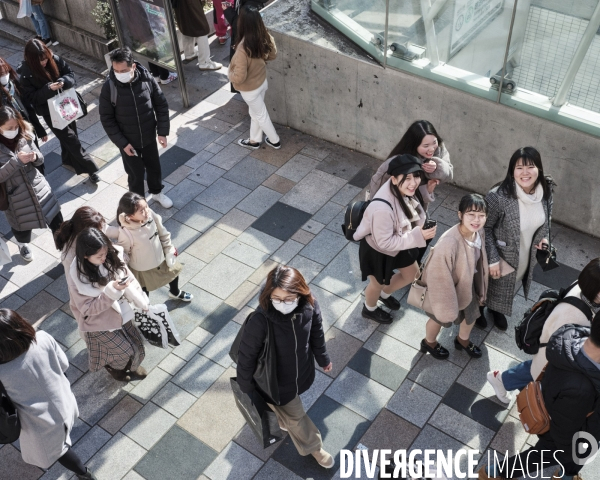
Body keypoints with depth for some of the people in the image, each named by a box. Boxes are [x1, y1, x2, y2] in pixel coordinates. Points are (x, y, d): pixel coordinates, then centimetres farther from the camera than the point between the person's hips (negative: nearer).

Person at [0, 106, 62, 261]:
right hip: (16, 197, -3)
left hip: (39, 188, 3)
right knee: (22, 229, 18)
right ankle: (23, 245, 53)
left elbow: (40, 159, 5)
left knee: (57, 222, 8)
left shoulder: (24, 136, -5)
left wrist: (35, 157, -18)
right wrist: (17, 160, -28)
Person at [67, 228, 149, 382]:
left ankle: (130, 366, 53)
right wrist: (112, 291, -38)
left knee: (135, 344, 18)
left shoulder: (111, 257, -18)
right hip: (100, 323, -5)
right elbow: (89, 309, -25)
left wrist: (142, 302, 0)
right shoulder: (77, 278, -31)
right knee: (124, 351, 5)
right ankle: (113, 366, 42)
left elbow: (128, 277, -3)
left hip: (121, 313, 5)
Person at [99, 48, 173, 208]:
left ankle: (156, 192, 50)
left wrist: (162, 131, -6)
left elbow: (161, 105, -4)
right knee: (136, 173, 12)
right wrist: (122, 142, -16)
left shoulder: (147, 78, -16)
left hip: (149, 136, 2)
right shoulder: (109, 87, -21)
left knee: (154, 166, 22)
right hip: (128, 141, -2)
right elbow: (106, 119, -13)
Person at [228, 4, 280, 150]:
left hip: (250, 88, -7)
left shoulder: (243, 48, -37)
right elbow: (273, 54, 4)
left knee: (261, 115, 17)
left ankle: (275, 141, 37)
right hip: (262, 81, 7)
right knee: (255, 112, 26)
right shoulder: (265, 37, -16)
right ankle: (254, 140, 45)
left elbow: (239, 78, -32)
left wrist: (230, 72, -11)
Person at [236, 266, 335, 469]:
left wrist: (323, 358, 13)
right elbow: (247, 356, -23)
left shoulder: (309, 306, -26)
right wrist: (247, 388, -10)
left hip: (302, 373, 4)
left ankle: (282, 419, 70)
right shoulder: (260, 321, -39)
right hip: (276, 383, -4)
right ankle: (313, 446, 53)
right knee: (295, 416, 23)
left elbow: (317, 333, -4)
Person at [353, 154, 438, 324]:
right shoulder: (383, 208, -44)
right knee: (378, 283, 22)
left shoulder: (406, 191, -20)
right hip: (378, 251, -7)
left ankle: (385, 294, 58)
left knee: (412, 274, 28)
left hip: (399, 245, 7)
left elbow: (415, 213, 2)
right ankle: (369, 309, 57)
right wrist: (418, 236, -36)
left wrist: (428, 192, -15)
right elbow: (385, 242, -32)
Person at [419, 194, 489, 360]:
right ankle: (429, 343, 58)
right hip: (447, 288, -6)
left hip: (467, 284, 6)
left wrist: (480, 290, 12)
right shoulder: (448, 244, -43)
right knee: (440, 318, 24)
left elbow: (479, 260, 0)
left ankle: (463, 341, 64)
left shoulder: (478, 232, -19)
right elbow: (439, 278, -32)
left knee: (472, 314, 30)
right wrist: (444, 308, -21)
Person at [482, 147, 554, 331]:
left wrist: (544, 237, -10)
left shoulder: (546, 191, -16)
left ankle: (496, 310, 62)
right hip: (501, 255, -5)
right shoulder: (498, 196, -34)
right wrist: (492, 260, -21)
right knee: (490, 286, 24)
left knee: (510, 287, 31)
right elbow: (485, 229, -22)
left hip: (526, 257, 5)